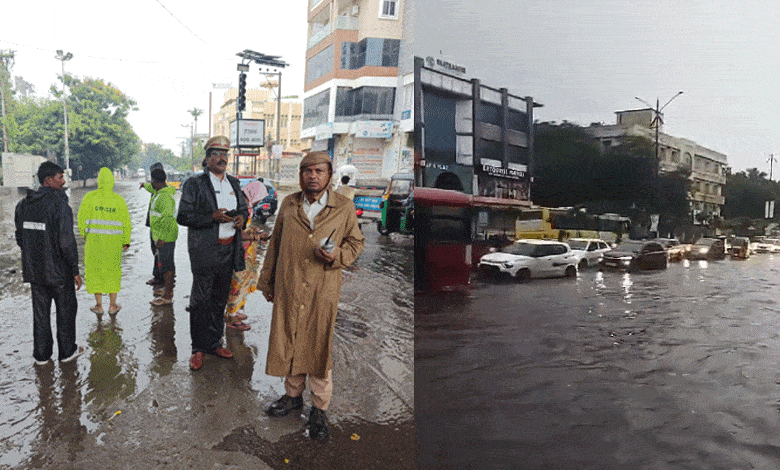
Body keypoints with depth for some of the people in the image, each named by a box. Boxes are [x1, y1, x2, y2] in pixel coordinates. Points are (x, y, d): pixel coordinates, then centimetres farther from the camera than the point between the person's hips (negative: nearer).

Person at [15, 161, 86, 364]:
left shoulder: (23, 204, 4)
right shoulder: (59, 205, -19)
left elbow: (20, 238, 11)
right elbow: (67, 241, -20)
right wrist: (75, 270, -13)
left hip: (34, 271, 6)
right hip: (58, 270, -6)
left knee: (40, 312, 16)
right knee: (65, 310, 11)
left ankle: (41, 354, 25)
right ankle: (67, 351, 22)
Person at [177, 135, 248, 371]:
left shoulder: (234, 183, 13)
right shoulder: (194, 184, -4)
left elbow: (243, 207, 23)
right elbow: (183, 217, -9)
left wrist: (242, 217, -1)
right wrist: (213, 217, -21)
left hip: (229, 250, 5)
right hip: (205, 251, -5)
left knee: (220, 299, 14)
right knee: (200, 301, 1)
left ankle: (214, 342, 28)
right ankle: (198, 349, 14)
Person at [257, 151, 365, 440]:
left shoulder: (344, 207, -1)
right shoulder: (288, 204, 7)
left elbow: (356, 242, 7)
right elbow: (275, 243, 15)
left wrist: (337, 255, -14)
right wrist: (267, 280, 17)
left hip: (323, 290, -3)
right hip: (288, 288, 3)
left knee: (319, 347, 3)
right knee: (288, 343, 12)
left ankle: (319, 408, 20)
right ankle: (293, 395, 34)